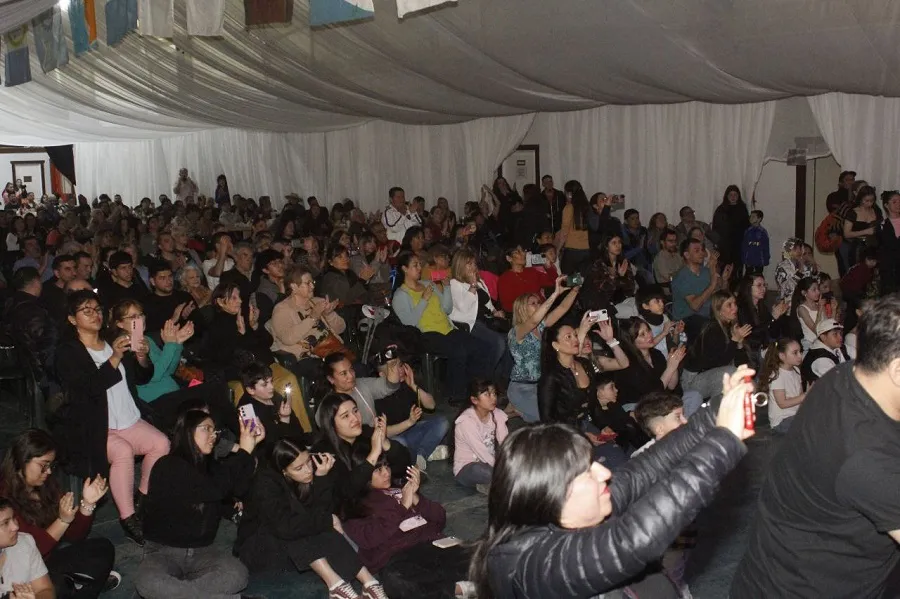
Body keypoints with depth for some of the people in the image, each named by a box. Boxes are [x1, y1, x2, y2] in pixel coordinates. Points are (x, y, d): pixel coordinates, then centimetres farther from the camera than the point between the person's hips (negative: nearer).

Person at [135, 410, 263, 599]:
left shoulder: (210, 466, 7)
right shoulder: (169, 467, -14)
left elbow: (239, 489, -9)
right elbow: (214, 489, -25)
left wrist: (250, 447, -15)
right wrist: (243, 451, -21)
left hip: (201, 551, 4)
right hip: (164, 550, -4)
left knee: (237, 574, -28)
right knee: (149, 583, -40)